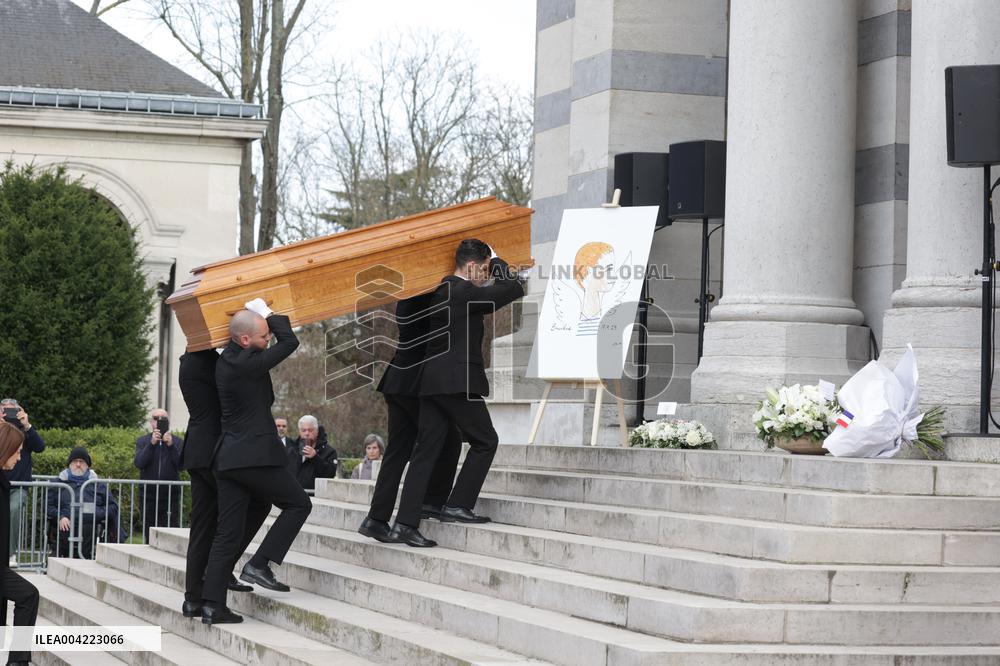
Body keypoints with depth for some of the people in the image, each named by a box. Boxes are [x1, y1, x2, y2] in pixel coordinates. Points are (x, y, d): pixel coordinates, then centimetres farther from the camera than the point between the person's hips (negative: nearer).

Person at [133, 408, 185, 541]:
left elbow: (181, 465, -6)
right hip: (148, 496, 1)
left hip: (170, 496, -1)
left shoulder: (178, 441, 7)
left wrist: (171, 445, -18)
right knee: (149, 537, 5)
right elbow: (138, 463, -7)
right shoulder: (142, 441, 9)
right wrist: (152, 444, -17)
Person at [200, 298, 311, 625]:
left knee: (228, 532, 7)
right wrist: (266, 312, 3)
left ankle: (212, 604, 1)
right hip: (256, 455, -9)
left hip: (227, 459, 9)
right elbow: (289, 341, -9)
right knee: (298, 503, 9)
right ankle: (259, 564, -1)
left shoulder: (225, 361, 12)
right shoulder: (247, 363, -16)